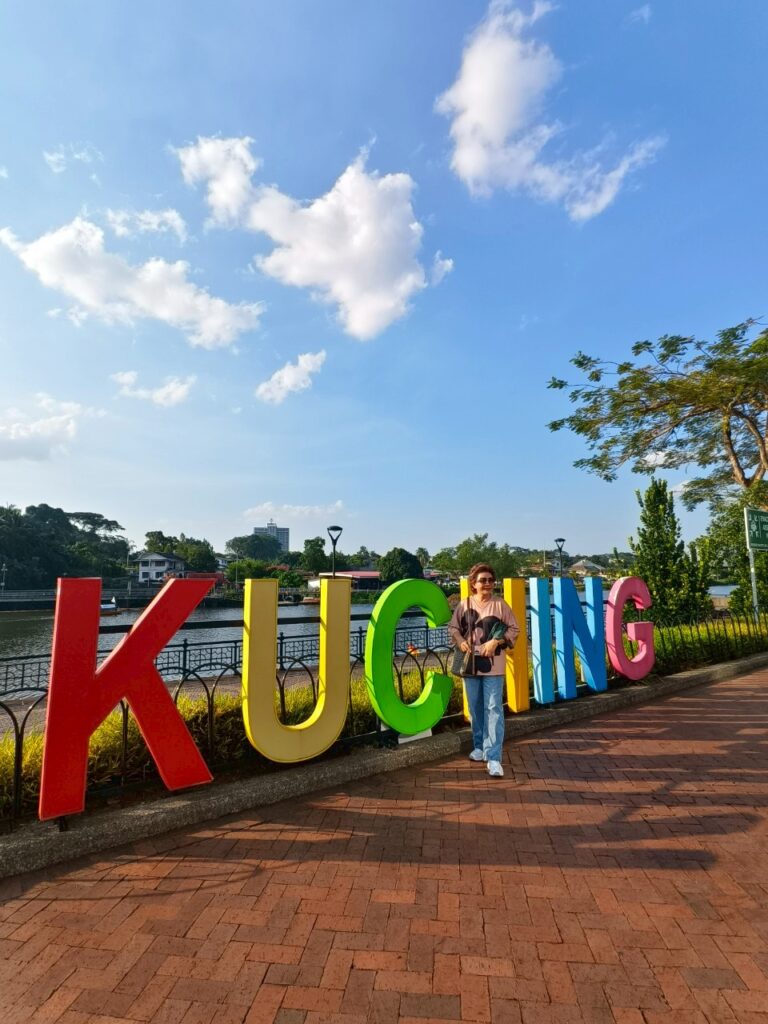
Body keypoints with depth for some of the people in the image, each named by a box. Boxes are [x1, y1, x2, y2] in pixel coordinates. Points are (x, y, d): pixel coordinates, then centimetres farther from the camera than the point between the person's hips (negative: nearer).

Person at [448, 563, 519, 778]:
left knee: (494, 709, -5)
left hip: (493, 665, -2)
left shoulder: (500, 604, -5)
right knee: (475, 708, 14)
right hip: (470, 664, 3)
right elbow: (453, 627, 8)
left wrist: (496, 642, -16)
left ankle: (493, 757, -1)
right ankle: (479, 747, 32)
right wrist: (460, 641, -11)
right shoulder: (464, 605, 0)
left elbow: (514, 629, -2)